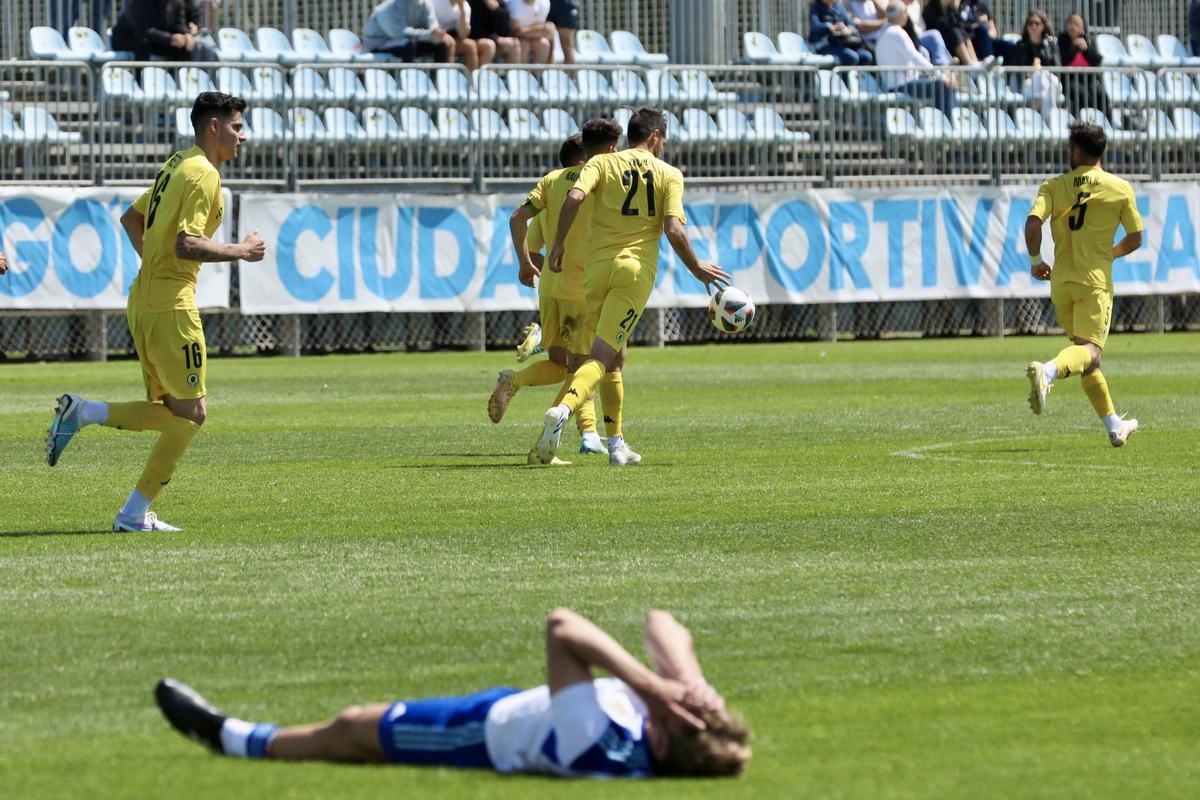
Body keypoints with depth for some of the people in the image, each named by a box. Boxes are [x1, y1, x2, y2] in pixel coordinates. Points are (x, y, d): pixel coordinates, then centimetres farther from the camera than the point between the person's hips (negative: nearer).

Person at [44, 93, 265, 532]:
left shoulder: (177, 166, 17)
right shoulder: (203, 174, -13)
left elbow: (131, 218, 27)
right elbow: (186, 245, -23)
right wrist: (240, 251, -11)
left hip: (143, 299, 10)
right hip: (171, 306, -10)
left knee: (170, 413, 12)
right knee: (190, 414, -3)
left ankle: (81, 412, 1)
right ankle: (135, 512, -4)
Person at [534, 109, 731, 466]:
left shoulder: (602, 163, 8)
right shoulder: (669, 175, 5)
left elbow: (574, 197, -11)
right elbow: (673, 230, -6)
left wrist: (559, 243, -4)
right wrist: (697, 269, 6)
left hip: (597, 266, 3)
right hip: (637, 269, -3)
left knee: (613, 358, 18)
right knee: (601, 357, -11)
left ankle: (616, 444, 18)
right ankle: (564, 409, -39)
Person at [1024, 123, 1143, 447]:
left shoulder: (1054, 187, 5)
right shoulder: (1120, 188, 3)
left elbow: (1033, 221, -10)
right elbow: (1135, 238, 5)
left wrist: (1035, 260, 4)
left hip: (1060, 281, 3)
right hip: (1095, 280, -3)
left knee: (1086, 352, 16)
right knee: (1090, 350, -16)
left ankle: (1114, 425, 21)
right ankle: (1048, 371, -48)